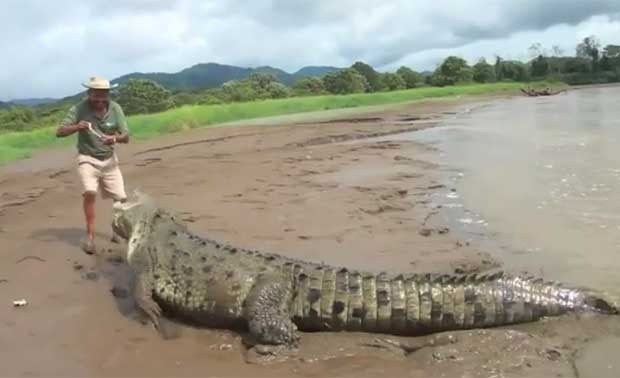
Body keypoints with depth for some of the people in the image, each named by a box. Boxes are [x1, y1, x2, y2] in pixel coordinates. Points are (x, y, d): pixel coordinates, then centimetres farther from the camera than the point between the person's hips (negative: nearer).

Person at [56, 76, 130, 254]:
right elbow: (59, 132, -17)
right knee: (90, 192, -25)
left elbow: (126, 137, -11)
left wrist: (115, 138, -33)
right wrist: (76, 127, -37)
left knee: (121, 198, 3)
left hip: (109, 159, 3)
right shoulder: (79, 108, -16)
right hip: (87, 158, -3)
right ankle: (90, 236, -13)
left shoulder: (115, 108, -11)